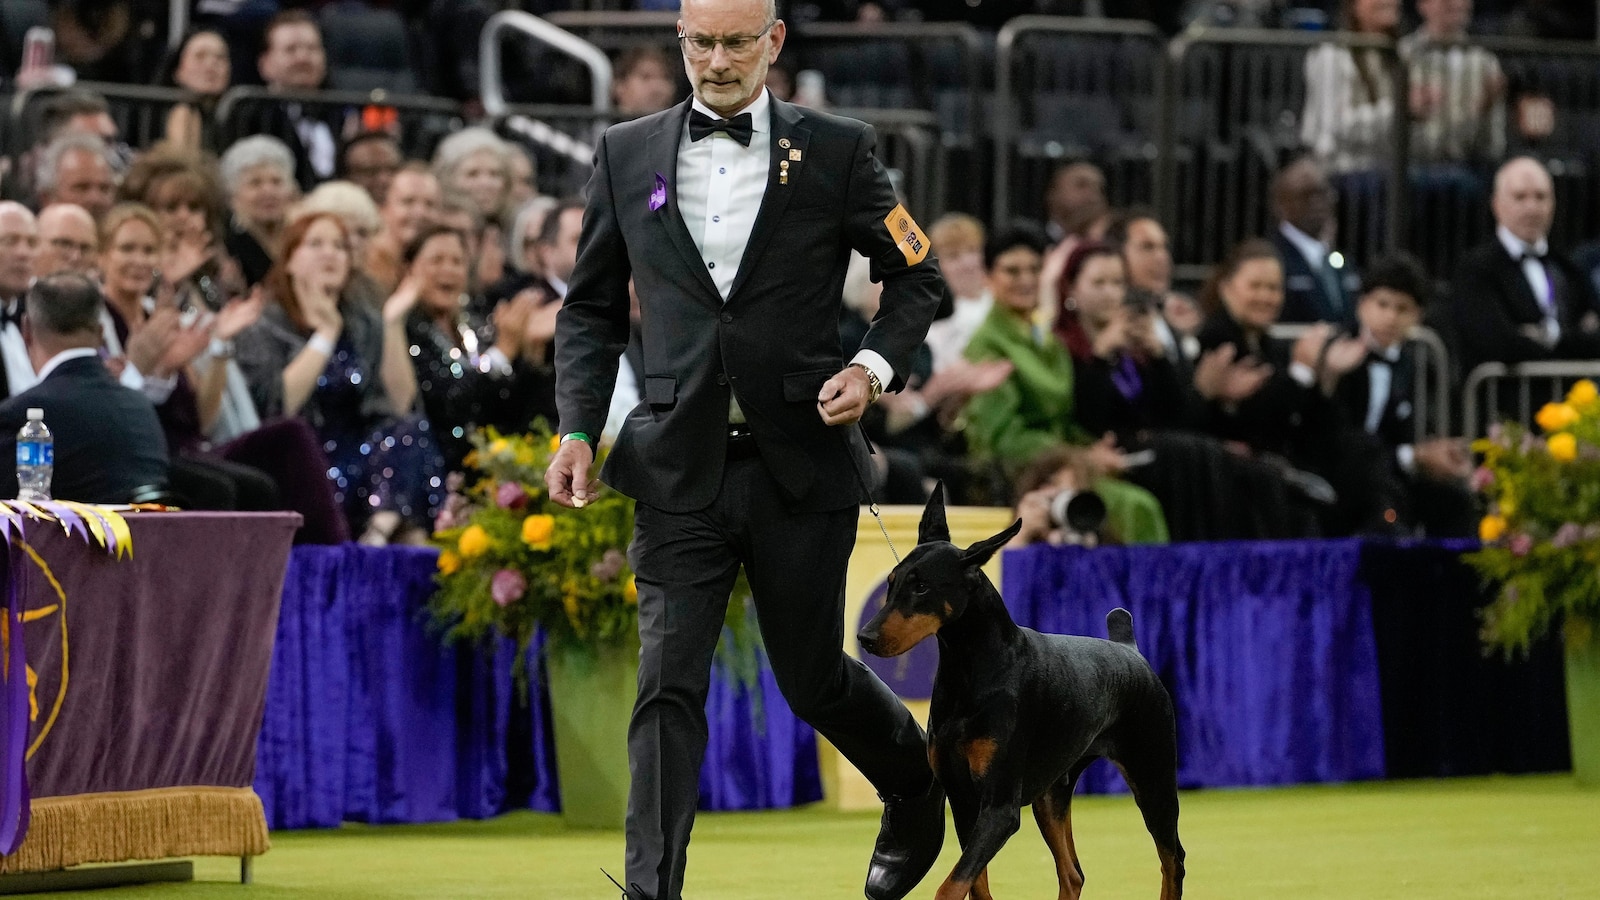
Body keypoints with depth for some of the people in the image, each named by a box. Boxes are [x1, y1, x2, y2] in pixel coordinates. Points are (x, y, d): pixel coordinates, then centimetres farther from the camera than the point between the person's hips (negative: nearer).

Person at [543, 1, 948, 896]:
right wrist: (579, 428, 0)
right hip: (680, 468, 1)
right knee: (669, 687, -7)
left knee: (813, 677, 11)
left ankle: (917, 783, 41)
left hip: (802, 462, -1)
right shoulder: (627, 154, 6)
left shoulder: (836, 151, 0)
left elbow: (917, 275, 8)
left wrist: (875, 367, -9)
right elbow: (593, 306, 12)